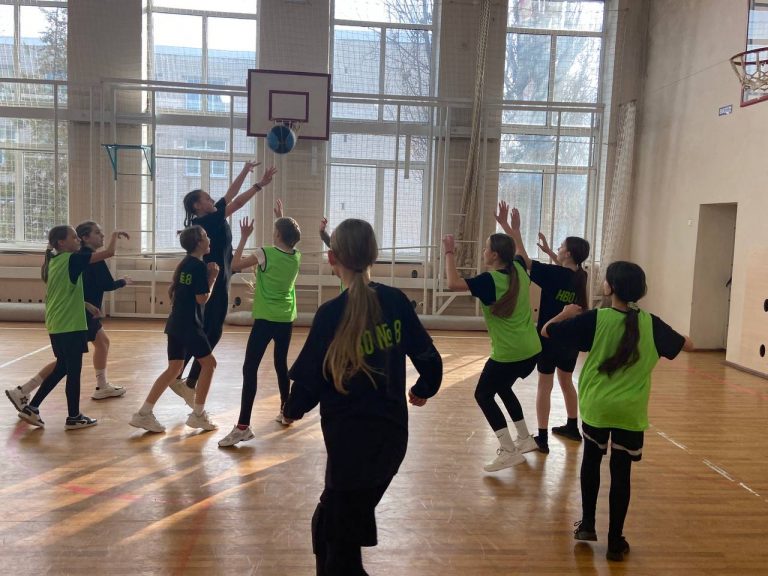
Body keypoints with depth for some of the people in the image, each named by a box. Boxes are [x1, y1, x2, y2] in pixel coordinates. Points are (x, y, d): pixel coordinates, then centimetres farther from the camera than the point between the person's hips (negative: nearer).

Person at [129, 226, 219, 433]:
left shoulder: (184, 264, 13)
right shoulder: (200, 266, -13)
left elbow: (171, 290, 19)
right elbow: (202, 298, -14)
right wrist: (213, 277, -5)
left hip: (175, 323, 9)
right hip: (190, 325, -9)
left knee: (173, 369, 11)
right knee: (208, 363, 4)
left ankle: (144, 413, 8)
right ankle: (198, 415, 8)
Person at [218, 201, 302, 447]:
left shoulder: (266, 254, -12)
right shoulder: (296, 257, 4)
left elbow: (235, 264, -1)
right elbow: (290, 239, 28)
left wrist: (244, 237, 5)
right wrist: (282, 218, 32)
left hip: (265, 320, -6)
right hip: (286, 320, 6)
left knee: (250, 369, -7)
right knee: (281, 365, 21)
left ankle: (243, 426, -13)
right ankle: (286, 412, 32)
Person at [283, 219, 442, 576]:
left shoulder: (331, 313, -16)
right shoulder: (395, 301, -4)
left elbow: (309, 379, -11)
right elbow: (429, 360, 0)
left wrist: (292, 410, 10)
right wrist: (423, 389, 22)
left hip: (352, 440, -5)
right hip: (392, 436, 5)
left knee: (338, 534, 14)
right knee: (331, 523, 24)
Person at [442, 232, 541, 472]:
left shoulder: (490, 280, -19)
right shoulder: (519, 269, 3)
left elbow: (453, 283, -26)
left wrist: (449, 253, -16)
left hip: (508, 353, -8)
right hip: (531, 350, 8)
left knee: (483, 395, 6)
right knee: (502, 388, 27)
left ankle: (509, 452, -1)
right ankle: (525, 439, 32)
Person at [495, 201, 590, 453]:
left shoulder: (553, 275, -19)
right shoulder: (580, 277, -1)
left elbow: (523, 257, -20)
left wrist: (511, 229, -18)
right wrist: (548, 251, 28)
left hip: (550, 338, -6)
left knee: (544, 386, 1)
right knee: (566, 382, 23)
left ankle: (542, 438, 3)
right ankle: (572, 427, 36)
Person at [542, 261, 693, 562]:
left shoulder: (594, 319, -13)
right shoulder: (651, 323, -4)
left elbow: (546, 331, -8)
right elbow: (687, 345, 10)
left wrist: (565, 314, 11)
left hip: (596, 406, -1)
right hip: (631, 411, 1)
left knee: (591, 461, 21)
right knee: (621, 473, 9)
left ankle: (587, 524, 27)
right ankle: (615, 541, 17)